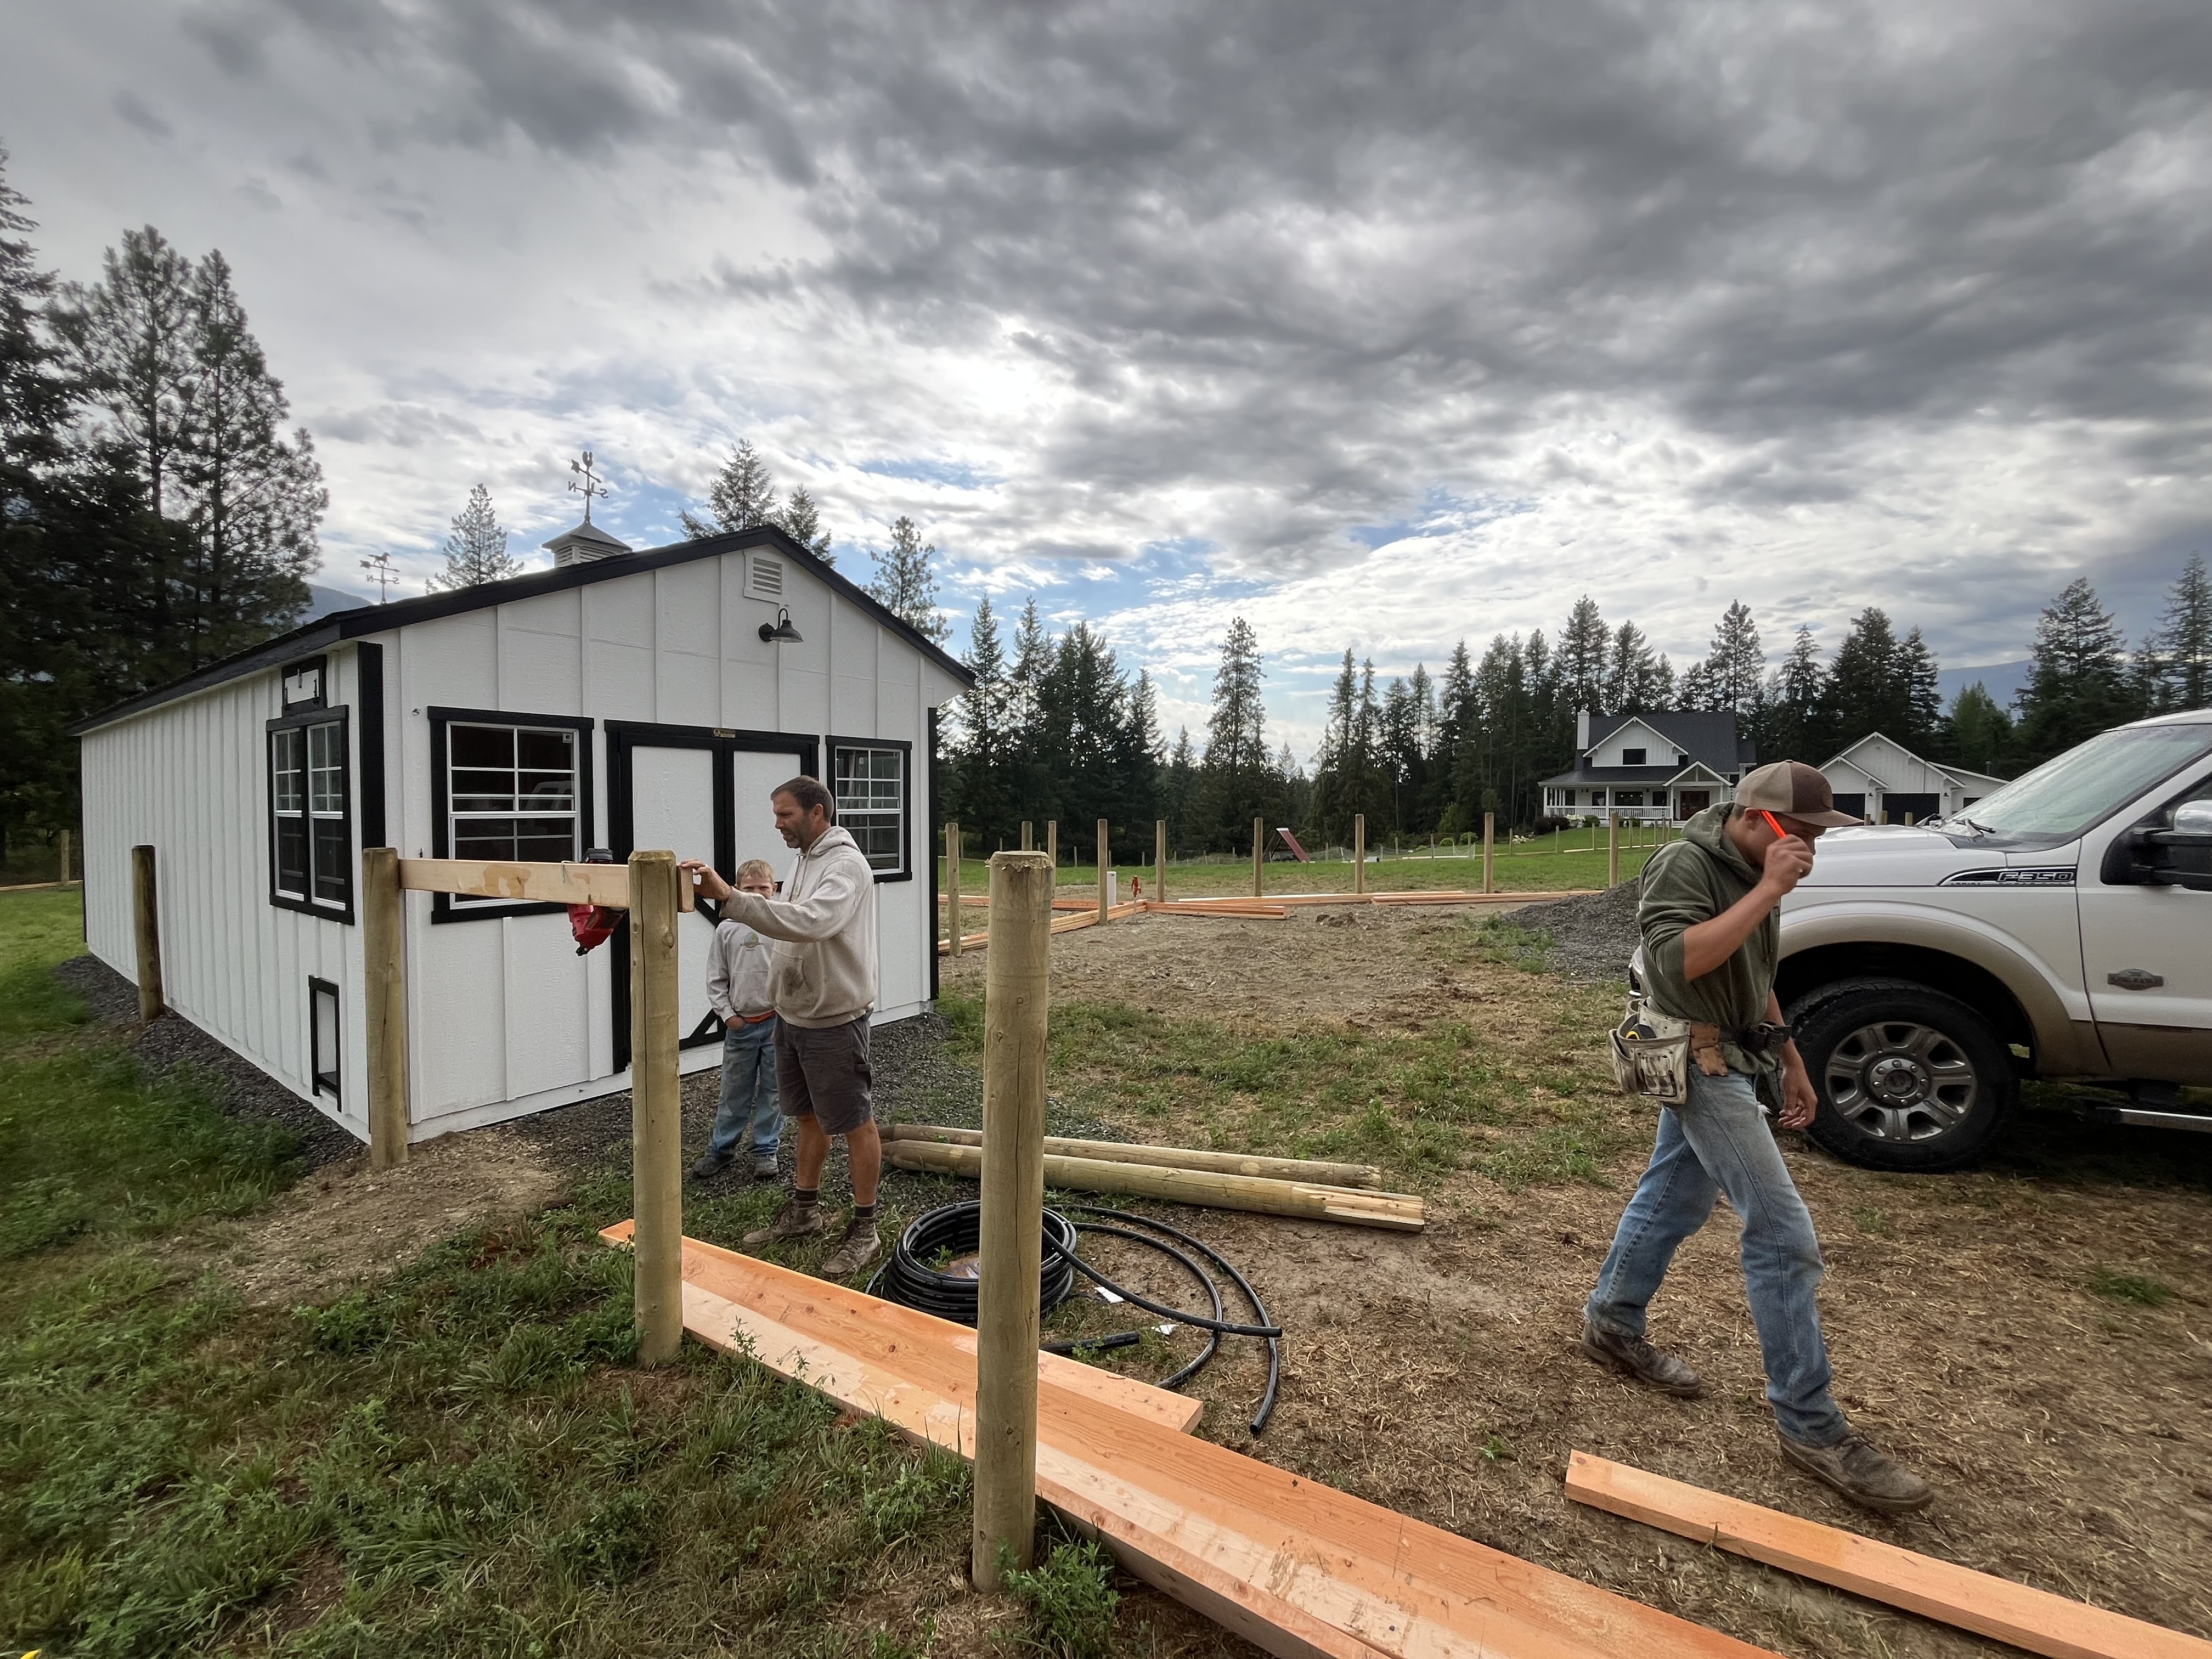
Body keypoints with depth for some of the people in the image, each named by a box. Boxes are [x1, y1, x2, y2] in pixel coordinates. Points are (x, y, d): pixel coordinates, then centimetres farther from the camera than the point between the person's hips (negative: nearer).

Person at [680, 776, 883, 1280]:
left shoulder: (846, 865, -21)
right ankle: (804, 1210, 37)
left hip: (834, 1019, -9)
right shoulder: (806, 858, 11)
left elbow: (809, 922, -38)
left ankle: (864, 1231, 15)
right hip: (793, 1013, 9)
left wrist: (731, 897, -41)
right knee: (808, 1116, 21)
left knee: (855, 1123, 3)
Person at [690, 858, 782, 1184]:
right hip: (740, 1025, 1)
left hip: (777, 1021, -1)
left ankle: (765, 1151, 23)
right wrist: (728, 1014, -1)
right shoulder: (727, 930, 0)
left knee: (773, 1091, 9)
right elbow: (716, 979, 6)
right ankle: (721, 1149, 28)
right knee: (734, 1092, 12)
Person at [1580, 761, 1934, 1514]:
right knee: (1784, 1233, -7)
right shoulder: (1685, 864, -19)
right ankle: (1810, 1426, 5)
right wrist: (1768, 893, -30)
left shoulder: (1748, 871, 10)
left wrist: (1793, 1062, 21)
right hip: (1699, 1058, -10)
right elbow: (1676, 959, -34)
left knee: (1671, 1198, 18)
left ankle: (1613, 1324, 34)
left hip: (1725, 1057, 10)